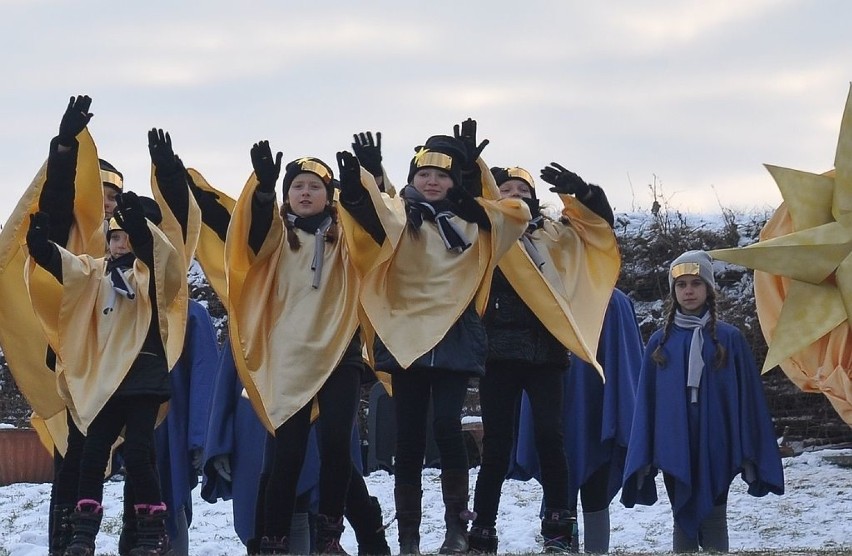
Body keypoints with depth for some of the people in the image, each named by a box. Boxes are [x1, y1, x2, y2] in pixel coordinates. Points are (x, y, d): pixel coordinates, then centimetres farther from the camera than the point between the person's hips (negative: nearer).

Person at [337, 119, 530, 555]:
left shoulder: (473, 220, 14)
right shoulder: (398, 215, 5)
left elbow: (517, 213, 9)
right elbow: (366, 210, -13)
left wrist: (474, 166, 0)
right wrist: (355, 183, -37)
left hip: (454, 337, 0)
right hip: (405, 335, 0)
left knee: (446, 423, -15)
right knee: (409, 433, 2)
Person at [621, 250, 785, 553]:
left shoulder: (729, 338, 1)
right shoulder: (660, 342, 7)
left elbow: (747, 398, 0)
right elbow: (646, 402, 7)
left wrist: (749, 454, -5)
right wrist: (643, 457, 0)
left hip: (716, 446, -2)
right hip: (675, 448, 2)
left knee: (713, 519, -2)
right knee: (683, 519, 7)